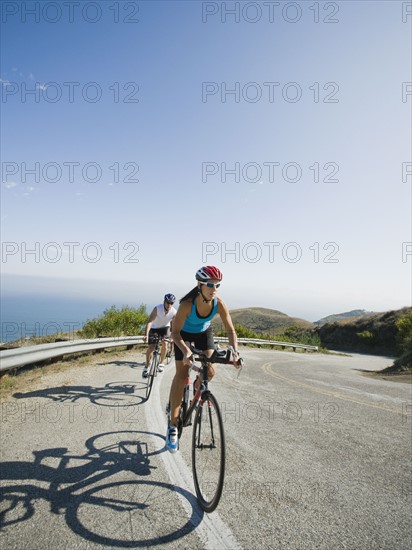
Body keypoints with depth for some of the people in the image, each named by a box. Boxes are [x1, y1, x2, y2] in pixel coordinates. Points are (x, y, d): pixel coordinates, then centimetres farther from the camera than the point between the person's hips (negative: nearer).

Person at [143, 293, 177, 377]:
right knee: (151, 347, -9)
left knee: (164, 343, -19)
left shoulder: (174, 312, -26)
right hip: (154, 328, -1)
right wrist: (146, 335, -47)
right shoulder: (157, 309, -33)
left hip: (165, 327, 1)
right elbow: (149, 322, -37)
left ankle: (161, 363, 4)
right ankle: (146, 367, 10)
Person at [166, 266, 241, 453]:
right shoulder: (187, 304, -37)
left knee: (210, 371, -14)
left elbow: (231, 330, -22)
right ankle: (172, 426, -2)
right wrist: (186, 351, -49)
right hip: (184, 333, -3)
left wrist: (235, 351, -38)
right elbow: (175, 332, -33)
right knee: (181, 375, -12)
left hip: (204, 332, 3)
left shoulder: (219, 304, -28)